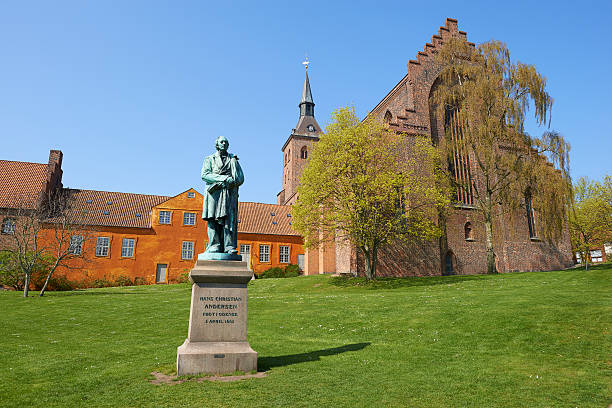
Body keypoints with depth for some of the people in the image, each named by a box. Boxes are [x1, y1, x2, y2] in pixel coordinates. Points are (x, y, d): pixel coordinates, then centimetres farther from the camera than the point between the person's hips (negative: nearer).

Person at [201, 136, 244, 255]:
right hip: (214, 192, -1)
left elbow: (241, 177, 14)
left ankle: (229, 247, -14)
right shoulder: (210, 159, 17)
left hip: (229, 192, 1)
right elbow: (205, 175, 0)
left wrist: (232, 182, -9)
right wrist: (224, 178, -11)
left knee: (229, 218, -10)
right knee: (213, 219, -10)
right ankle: (215, 246, -11)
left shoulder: (233, 159, 21)